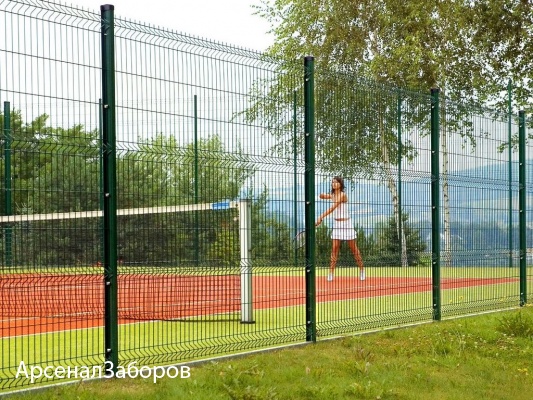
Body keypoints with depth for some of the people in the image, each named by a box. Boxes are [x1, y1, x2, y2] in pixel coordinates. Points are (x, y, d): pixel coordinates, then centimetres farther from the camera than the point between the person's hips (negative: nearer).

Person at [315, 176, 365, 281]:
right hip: (336, 224, 6)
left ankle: (362, 270, 15)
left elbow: (332, 208, -24)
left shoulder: (342, 195, -16)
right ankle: (331, 272, -7)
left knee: (354, 249, 3)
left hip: (346, 223, -6)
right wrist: (322, 195, -20)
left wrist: (321, 217, -31)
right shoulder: (332, 195, 8)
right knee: (334, 248, -4)